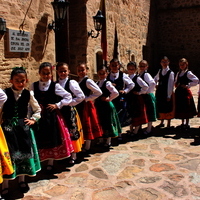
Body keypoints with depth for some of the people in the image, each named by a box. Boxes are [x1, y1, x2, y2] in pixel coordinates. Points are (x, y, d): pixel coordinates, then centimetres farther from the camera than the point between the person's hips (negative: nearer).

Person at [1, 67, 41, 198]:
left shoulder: (28, 94, 0)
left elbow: (37, 109, 12)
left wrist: (33, 120, 1)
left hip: (23, 128, 2)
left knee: (24, 153, 11)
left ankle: (22, 180, 32)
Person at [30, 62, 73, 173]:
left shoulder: (55, 86, -5)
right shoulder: (33, 86, 1)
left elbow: (68, 96, -3)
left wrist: (57, 105, -9)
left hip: (52, 116, -1)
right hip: (38, 116, 1)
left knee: (52, 138, 7)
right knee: (40, 139, 7)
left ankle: (50, 163, 21)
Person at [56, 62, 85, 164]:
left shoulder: (71, 83, -8)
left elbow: (81, 96, -13)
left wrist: (70, 103, -13)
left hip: (69, 111, -4)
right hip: (59, 111, 4)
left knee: (72, 132, 5)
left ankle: (73, 155, 18)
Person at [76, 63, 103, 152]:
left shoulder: (88, 81, -13)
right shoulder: (78, 81, 9)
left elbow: (99, 92, -19)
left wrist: (87, 99, -17)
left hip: (86, 106, -7)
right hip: (79, 106, 7)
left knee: (87, 125, 3)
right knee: (81, 126, 14)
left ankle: (87, 148, 13)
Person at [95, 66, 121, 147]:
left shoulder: (107, 83, -13)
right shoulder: (97, 83, 8)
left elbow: (116, 93, -24)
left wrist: (109, 99, -14)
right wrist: (96, 102, 4)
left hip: (106, 105, -7)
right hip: (99, 105, 7)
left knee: (108, 123, 4)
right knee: (101, 123, 14)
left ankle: (108, 141, 16)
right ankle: (101, 139, 28)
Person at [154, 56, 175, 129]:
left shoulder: (170, 73, -10)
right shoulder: (160, 71, 7)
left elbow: (170, 85, -12)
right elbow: (155, 79, 25)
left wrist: (169, 95, -14)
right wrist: (156, 84, 6)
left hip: (167, 92, -5)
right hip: (160, 92, 5)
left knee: (168, 108, 4)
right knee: (160, 107, 13)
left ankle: (168, 124, 17)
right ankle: (161, 122, 27)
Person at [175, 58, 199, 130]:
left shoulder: (188, 73, -7)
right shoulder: (178, 73, 13)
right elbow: (176, 81, 24)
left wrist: (188, 85, -15)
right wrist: (176, 84, 2)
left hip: (185, 92, -7)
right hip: (179, 92, 7)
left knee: (186, 108, 0)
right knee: (180, 108, 11)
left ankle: (187, 124, 11)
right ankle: (182, 123, 23)